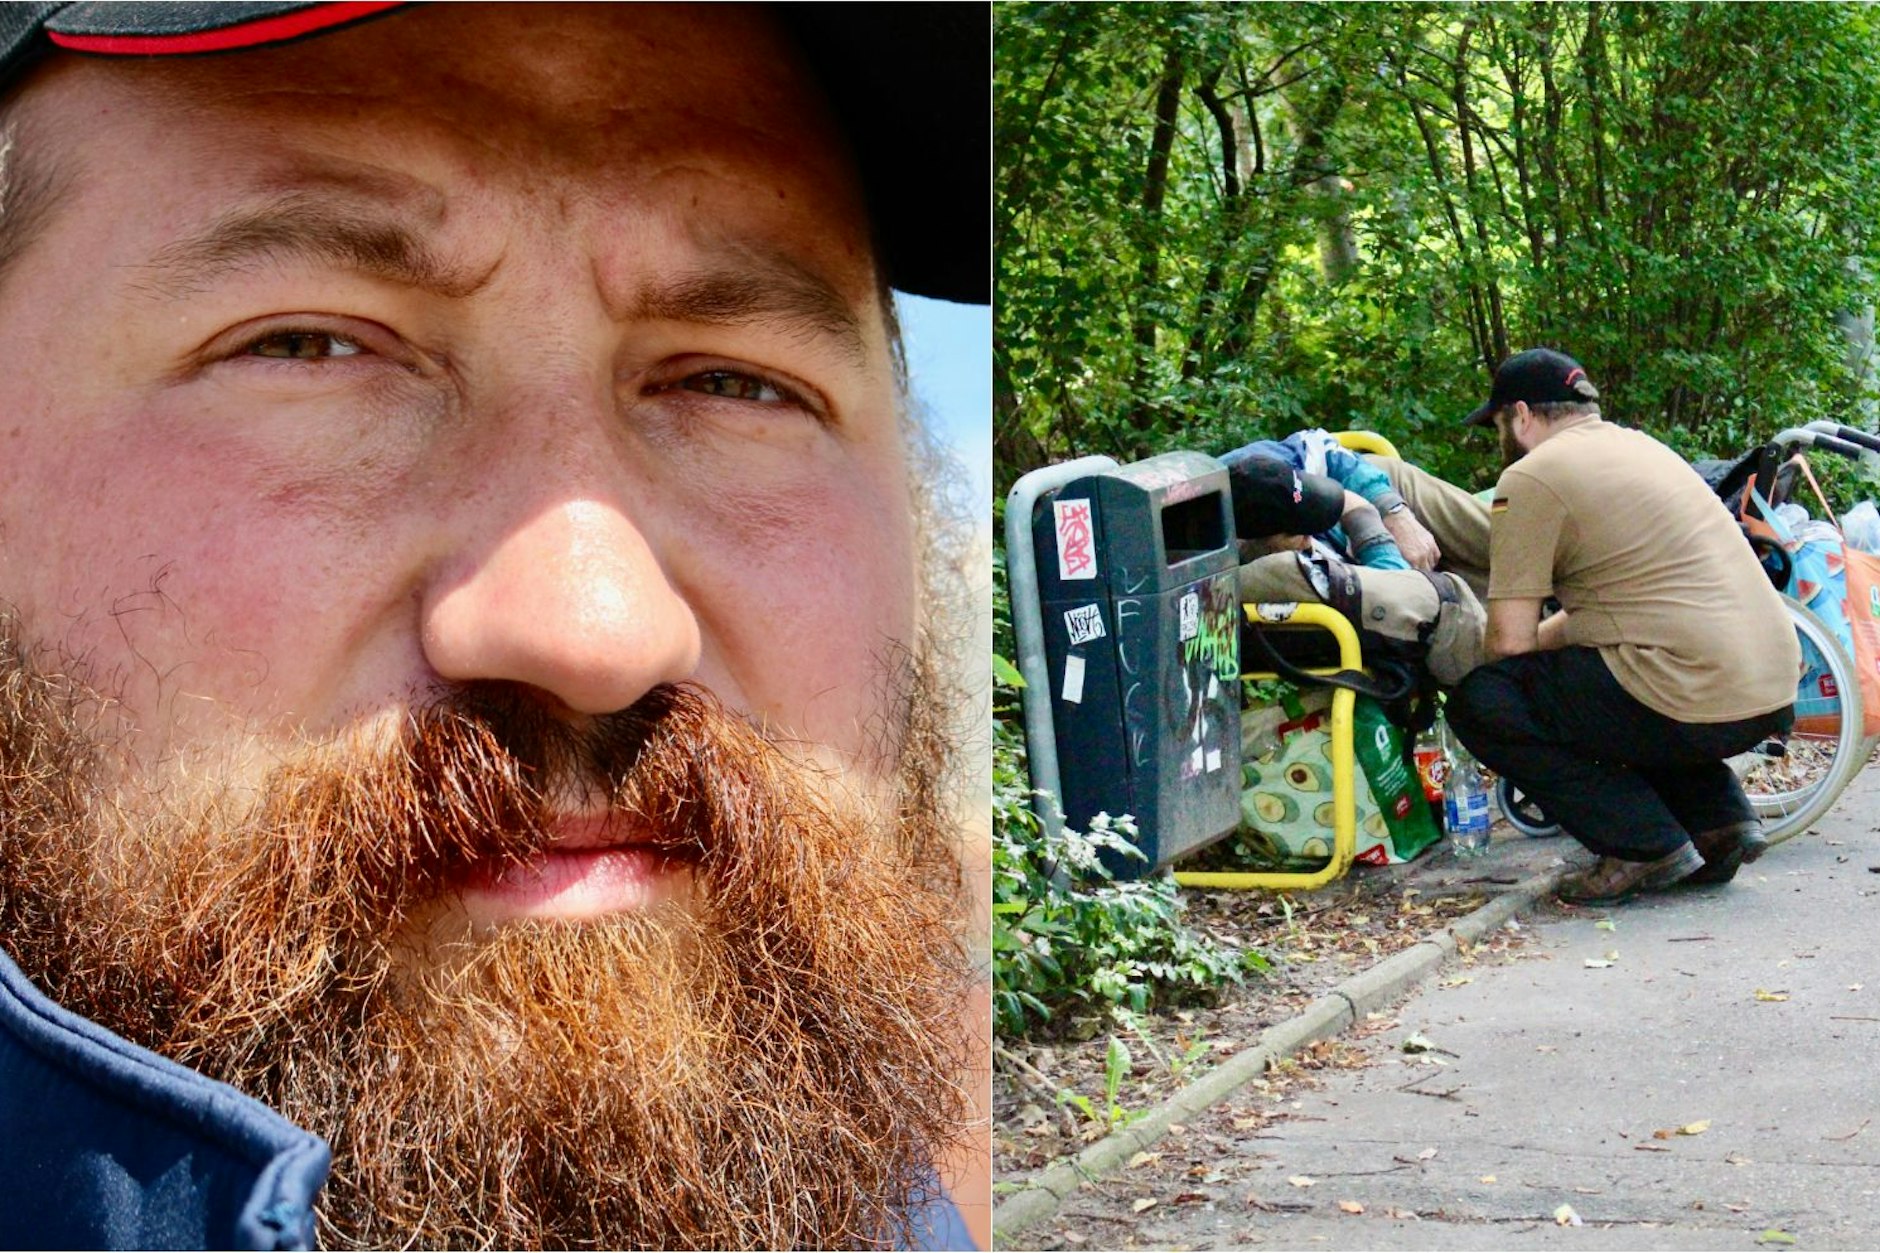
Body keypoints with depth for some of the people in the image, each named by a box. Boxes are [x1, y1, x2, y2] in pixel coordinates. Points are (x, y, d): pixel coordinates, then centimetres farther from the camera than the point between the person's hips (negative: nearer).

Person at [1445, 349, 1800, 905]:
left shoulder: (1531, 477, -4)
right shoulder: (1637, 445, 22)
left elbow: (1511, 642, -6)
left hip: (1699, 703, -9)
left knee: (1478, 703, -1)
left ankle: (1643, 844, -3)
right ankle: (1718, 817, 18)